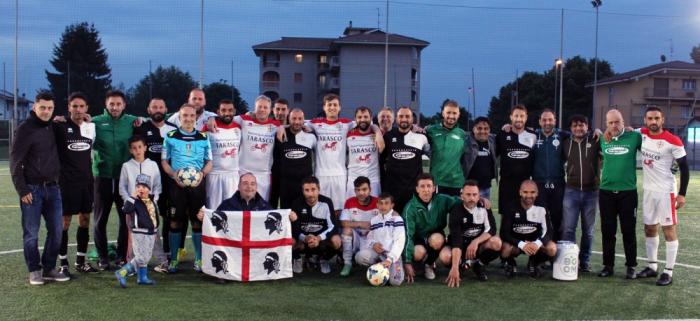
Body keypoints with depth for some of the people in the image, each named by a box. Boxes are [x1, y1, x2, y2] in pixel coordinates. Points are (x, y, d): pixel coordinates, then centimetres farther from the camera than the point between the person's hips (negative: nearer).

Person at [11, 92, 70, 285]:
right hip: (32, 189, -5)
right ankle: (34, 270, 14)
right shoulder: (25, 129, -8)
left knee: (56, 230, 6)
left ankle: (49, 268, 18)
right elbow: (15, 161, -10)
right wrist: (22, 189, -13)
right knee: (31, 233, 2)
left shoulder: (54, 127, 10)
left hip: (53, 188, 5)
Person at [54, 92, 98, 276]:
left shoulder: (91, 127, 7)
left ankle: (81, 262, 20)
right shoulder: (60, 126, -6)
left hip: (86, 181, 5)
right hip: (67, 182, -5)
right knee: (65, 221, -1)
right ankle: (63, 264, 7)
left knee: (85, 219, 9)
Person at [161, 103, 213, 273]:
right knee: (175, 221, 1)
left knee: (198, 221, 2)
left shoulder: (203, 138, 8)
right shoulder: (171, 137, 5)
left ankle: (199, 259, 12)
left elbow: (209, 162, 12)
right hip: (177, 184, -1)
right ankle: (173, 259, 11)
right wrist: (174, 174, -11)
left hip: (197, 184, 1)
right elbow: (164, 161, 7)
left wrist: (202, 173, -8)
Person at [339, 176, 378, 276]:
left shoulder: (377, 203, -9)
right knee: (347, 230, -30)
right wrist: (360, 224, -22)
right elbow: (344, 223, -13)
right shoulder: (350, 202, -6)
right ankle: (347, 264, -14)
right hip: (355, 238, 2)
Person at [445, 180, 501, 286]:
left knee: (496, 242, -28)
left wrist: (476, 241, -28)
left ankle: (478, 264, -2)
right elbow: (456, 239, -34)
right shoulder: (456, 211, -23)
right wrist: (455, 268, -44)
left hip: (479, 243, 2)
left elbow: (491, 229, -10)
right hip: (461, 245, -2)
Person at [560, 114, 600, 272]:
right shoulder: (566, 143, 6)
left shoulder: (595, 141, 0)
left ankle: (585, 261, 20)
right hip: (571, 191, 1)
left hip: (591, 192, -1)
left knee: (588, 230, 9)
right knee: (568, 228, -3)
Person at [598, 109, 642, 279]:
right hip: (606, 192, 2)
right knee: (607, 231, 7)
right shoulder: (602, 140, 3)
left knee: (629, 231, 5)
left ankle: (631, 266, 16)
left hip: (628, 192, -2)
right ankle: (608, 265, 17)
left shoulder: (634, 137, -4)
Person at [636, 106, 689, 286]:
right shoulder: (641, 134, 1)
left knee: (669, 229, -2)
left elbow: (684, 168, -8)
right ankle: (652, 267, 23)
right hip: (648, 190, 6)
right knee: (649, 228, 12)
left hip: (666, 191, -6)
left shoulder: (673, 142, -13)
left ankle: (668, 272, 2)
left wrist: (682, 194, -11)